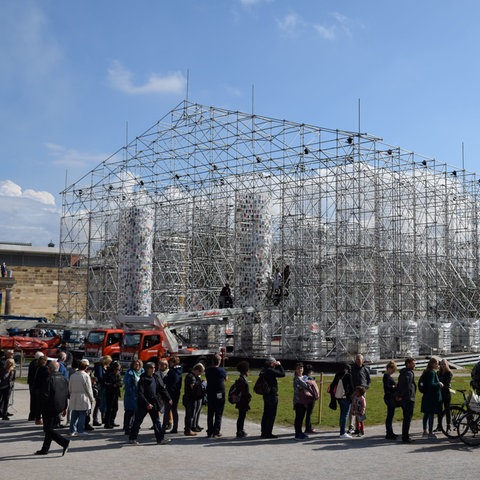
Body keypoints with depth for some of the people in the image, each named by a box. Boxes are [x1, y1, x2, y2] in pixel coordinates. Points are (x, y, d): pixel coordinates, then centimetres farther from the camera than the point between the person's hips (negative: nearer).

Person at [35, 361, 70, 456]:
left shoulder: (49, 379, -15)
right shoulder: (63, 378, 8)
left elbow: (45, 395, -17)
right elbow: (67, 394, 12)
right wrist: (64, 408, 19)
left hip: (50, 408, -8)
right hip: (59, 408, 8)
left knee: (48, 428, -3)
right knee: (49, 428, 17)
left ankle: (64, 442, -16)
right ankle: (45, 449, 21)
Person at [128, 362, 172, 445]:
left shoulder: (155, 378, 5)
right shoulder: (142, 379, -14)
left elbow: (162, 389, 9)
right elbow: (140, 394, -18)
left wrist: (168, 399, 0)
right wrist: (147, 404, -23)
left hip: (154, 404, 6)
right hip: (143, 404, -6)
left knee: (157, 421, 4)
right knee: (138, 421, 6)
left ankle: (160, 439, 7)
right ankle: (132, 439, 19)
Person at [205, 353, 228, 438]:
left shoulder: (208, 370, -3)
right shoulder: (222, 370, -11)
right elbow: (225, 378, 6)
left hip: (210, 393, 3)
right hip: (220, 394, -3)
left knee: (210, 413, 10)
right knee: (218, 413, 5)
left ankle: (210, 432, 11)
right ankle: (216, 431, 3)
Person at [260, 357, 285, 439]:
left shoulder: (264, 370, 12)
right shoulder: (270, 371, -17)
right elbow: (282, 374, -15)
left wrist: (277, 366, 13)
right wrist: (279, 365, -3)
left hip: (266, 395, 10)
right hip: (272, 395, -10)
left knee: (266, 414, 13)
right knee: (271, 415, -4)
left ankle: (264, 432, 18)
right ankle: (268, 433, -2)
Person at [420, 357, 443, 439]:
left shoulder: (426, 372, 13)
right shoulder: (432, 373, -16)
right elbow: (431, 384, -25)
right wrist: (439, 384, -10)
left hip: (426, 397, 10)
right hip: (432, 397, -10)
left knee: (426, 414, 13)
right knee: (431, 415, -5)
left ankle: (425, 431, 20)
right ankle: (430, 433, -3)